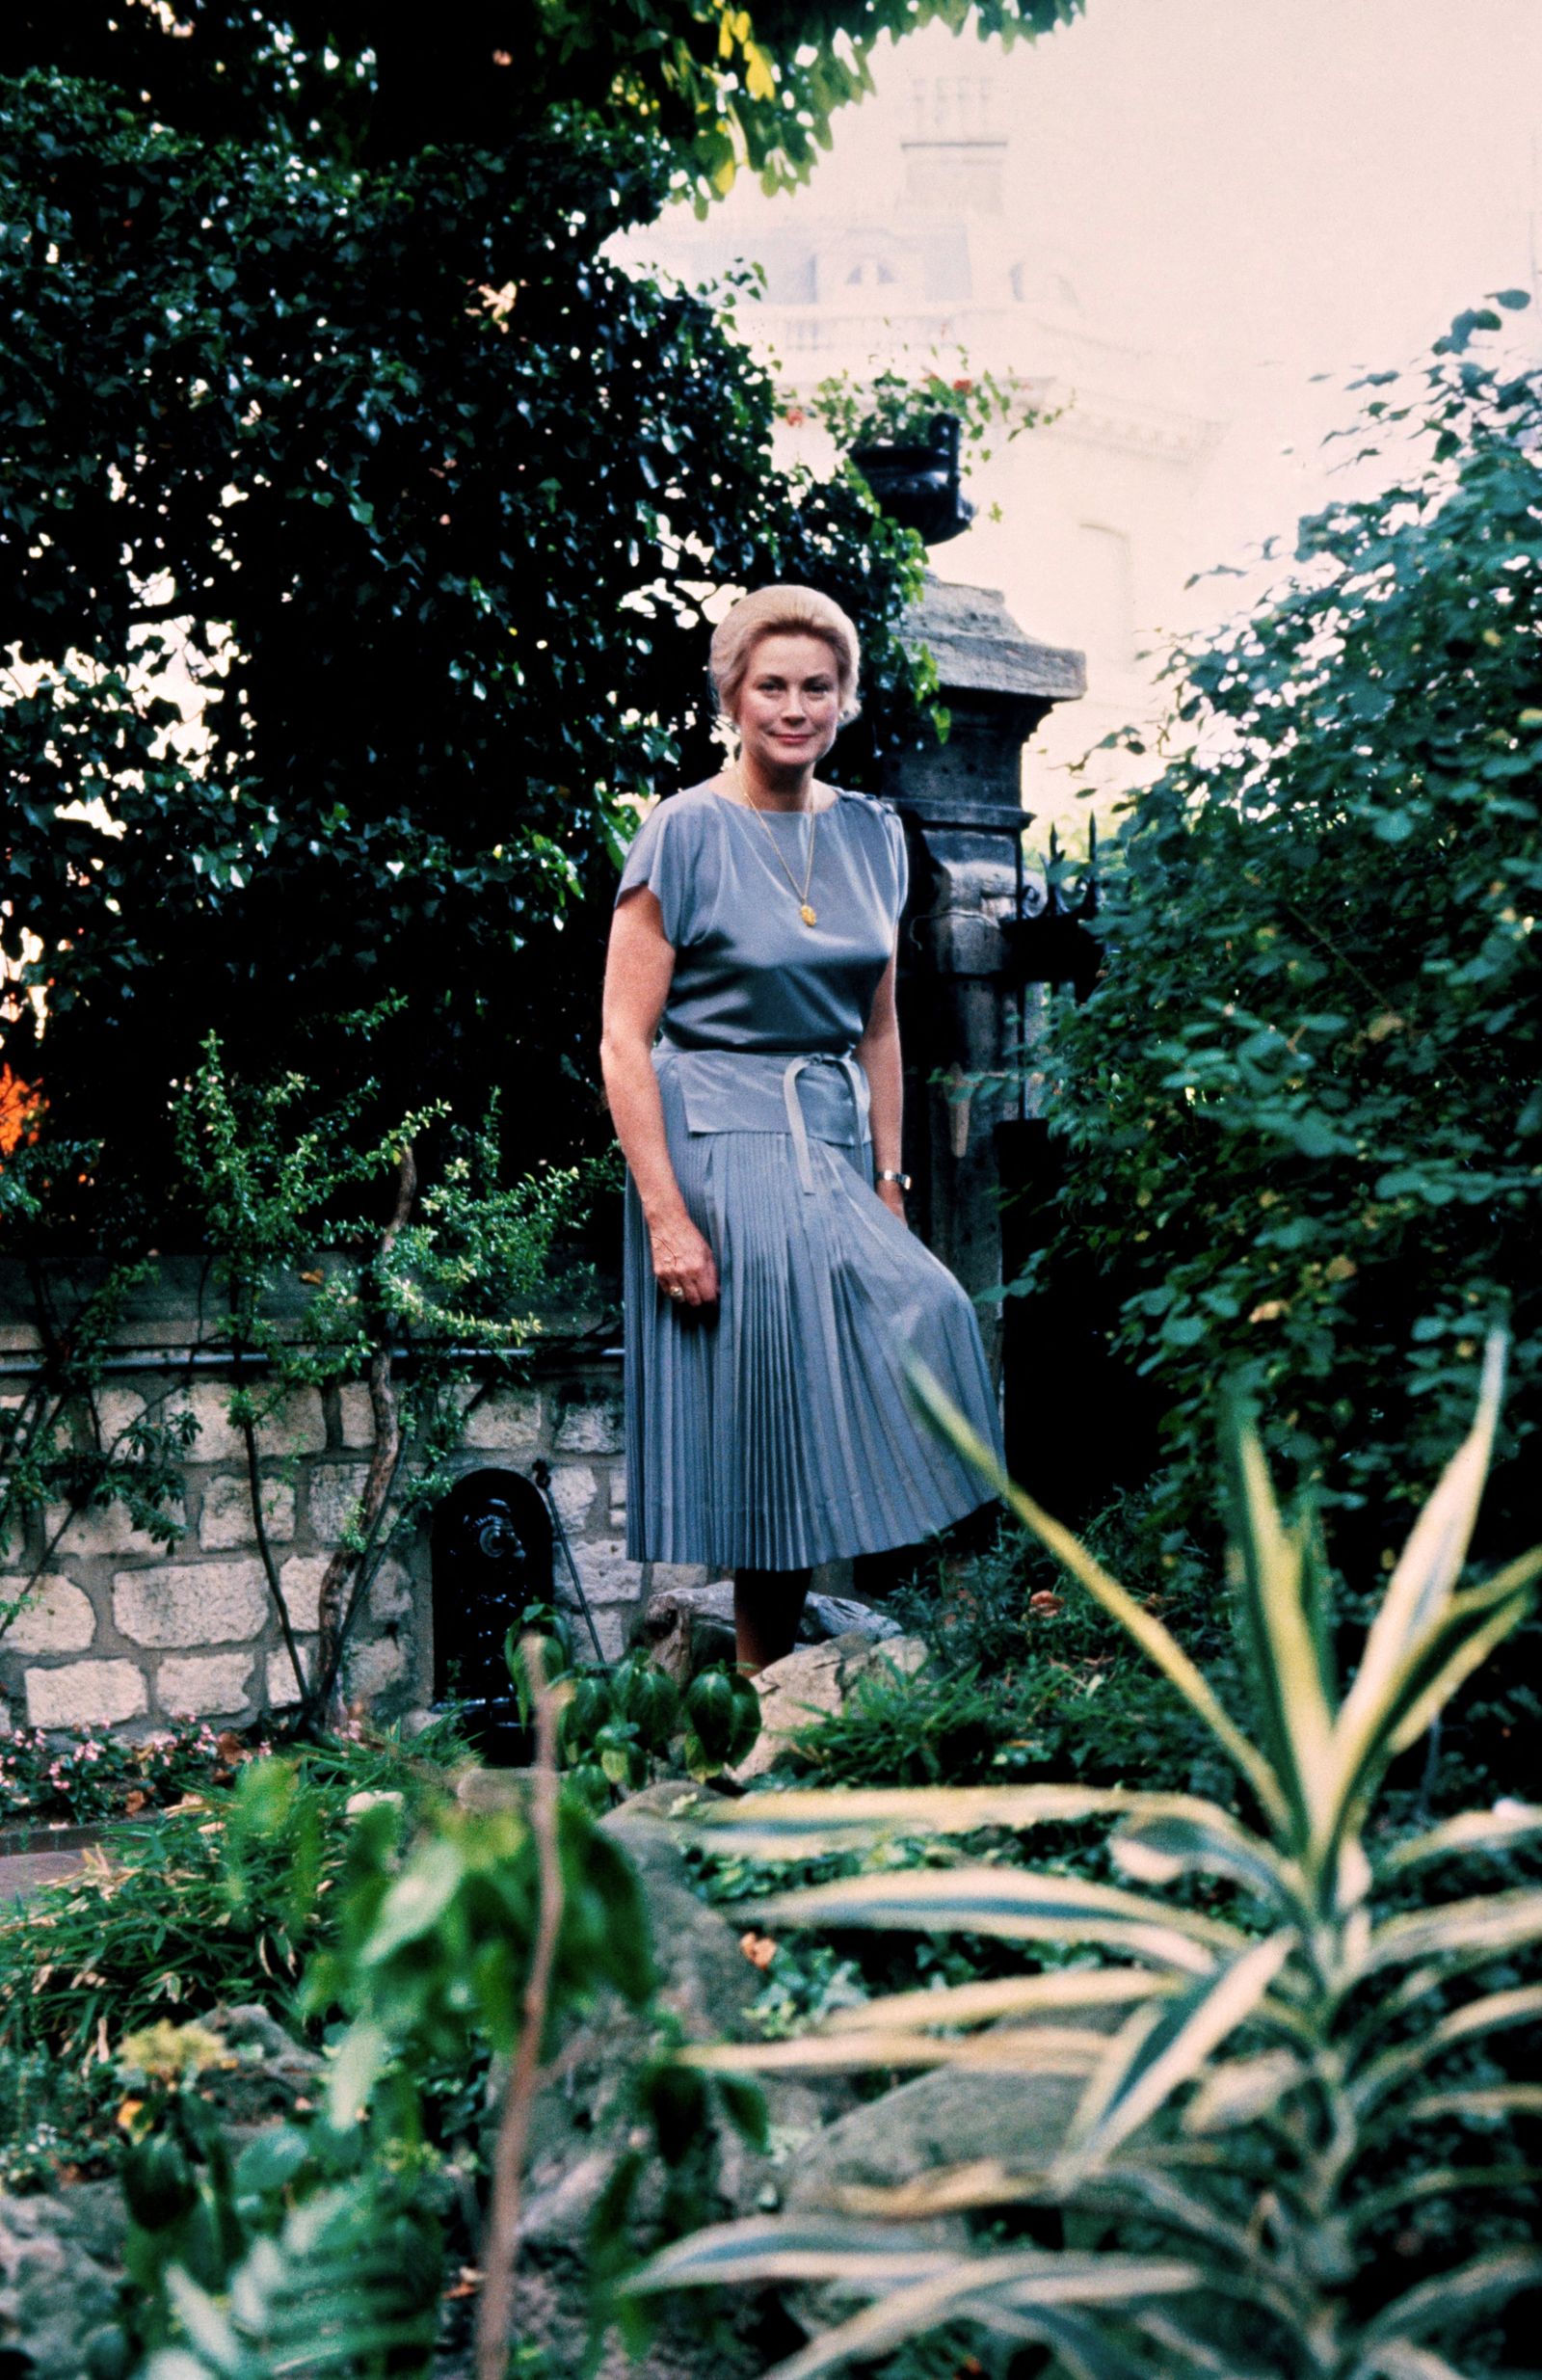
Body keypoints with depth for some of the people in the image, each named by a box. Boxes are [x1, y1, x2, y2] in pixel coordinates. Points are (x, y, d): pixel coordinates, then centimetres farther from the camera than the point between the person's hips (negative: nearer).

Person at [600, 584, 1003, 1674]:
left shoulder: (873, 834, 11)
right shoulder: (685, 832, -5)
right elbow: (624, 1038, -8)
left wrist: (888, 1182, 10)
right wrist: (665, 1214, -15)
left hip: (835, 1154, 5)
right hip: (721, 1153, -5)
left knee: (929, 1317, -13)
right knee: (769, 1422, -7)